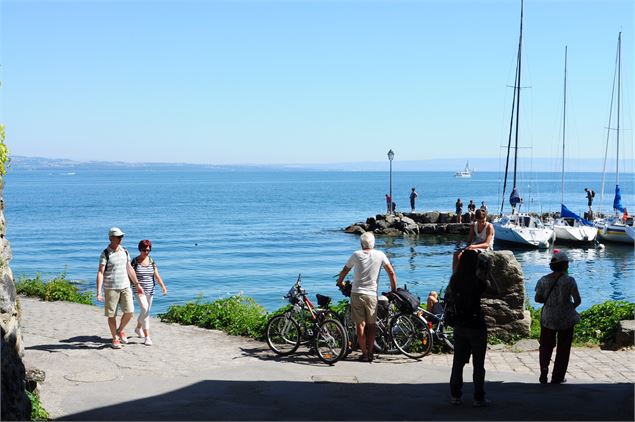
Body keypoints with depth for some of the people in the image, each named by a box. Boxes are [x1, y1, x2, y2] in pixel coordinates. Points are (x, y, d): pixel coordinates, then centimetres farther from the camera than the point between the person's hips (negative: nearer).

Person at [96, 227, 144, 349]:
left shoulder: (124, 251, 8)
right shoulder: (105, 254, -8)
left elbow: (129, 269, 19)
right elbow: (100, 273, -14)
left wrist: (137, 284, 22)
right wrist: (99, 292, -23)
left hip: (125, 286, 4)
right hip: (110, 288, -4)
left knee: (129, 312, -5)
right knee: (111, 315, 2)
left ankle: (120, 331, 21)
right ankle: (115, 339, 16)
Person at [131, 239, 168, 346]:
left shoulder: (151, 261, 5)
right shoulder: (135, 261, -6)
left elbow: (157, 276, 0)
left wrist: (163, 286, -15)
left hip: (150, 290, 5)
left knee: (146, 312, 16)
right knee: (145, 310, -19)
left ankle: (138, 328, 44)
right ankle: (147, 337, -17)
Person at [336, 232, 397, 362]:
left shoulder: (356, 255, 0)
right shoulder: (380, 255, 0)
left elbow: (344, 271, 10)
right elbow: (391, 273, -2)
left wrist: (339, 282, 29)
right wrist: (394, 290, 10)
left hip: (356, 293, 0)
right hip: (372, 294, 0)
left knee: (360, 324, 4)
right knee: (371, 324, 11)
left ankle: (364, 354, 4)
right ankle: (370, 353, 10)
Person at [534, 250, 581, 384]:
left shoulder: (544, 280, -4)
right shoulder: (569, 280, -12)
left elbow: (537, 298, 1)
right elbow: (578, 300, -10)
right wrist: (571, 306, 11)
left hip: (548, 318, 2)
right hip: (566, 319, -2)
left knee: (546, 345, 16)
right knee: (563, 348, 10)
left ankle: (544, 367, -5)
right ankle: (557, 377, 13)